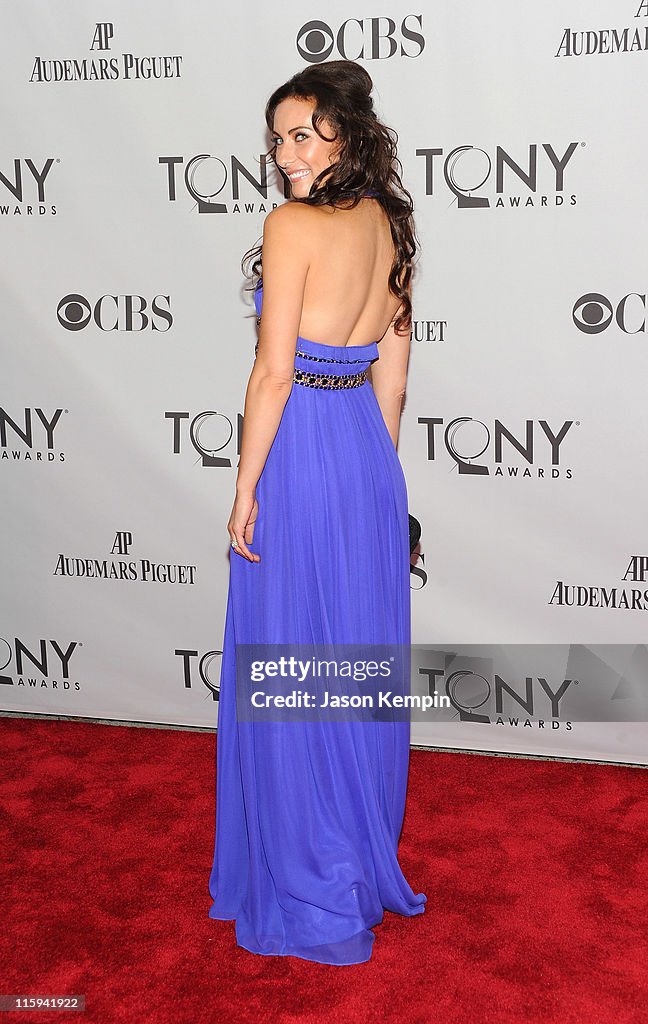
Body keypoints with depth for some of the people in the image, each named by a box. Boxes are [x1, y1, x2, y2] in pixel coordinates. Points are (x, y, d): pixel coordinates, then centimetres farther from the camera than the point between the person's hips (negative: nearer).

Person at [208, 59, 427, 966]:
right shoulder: (389, 222, 10)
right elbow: (393, 372, 12)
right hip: (369, 451, 8)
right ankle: (371, 863, 34)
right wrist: (376, 468, 19)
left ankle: (313, 897, 19)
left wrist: (246, 488, -10)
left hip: (301, 454, -8)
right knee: (362, 660, 17)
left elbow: (273, 372, -17)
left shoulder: (291, 224, -13)